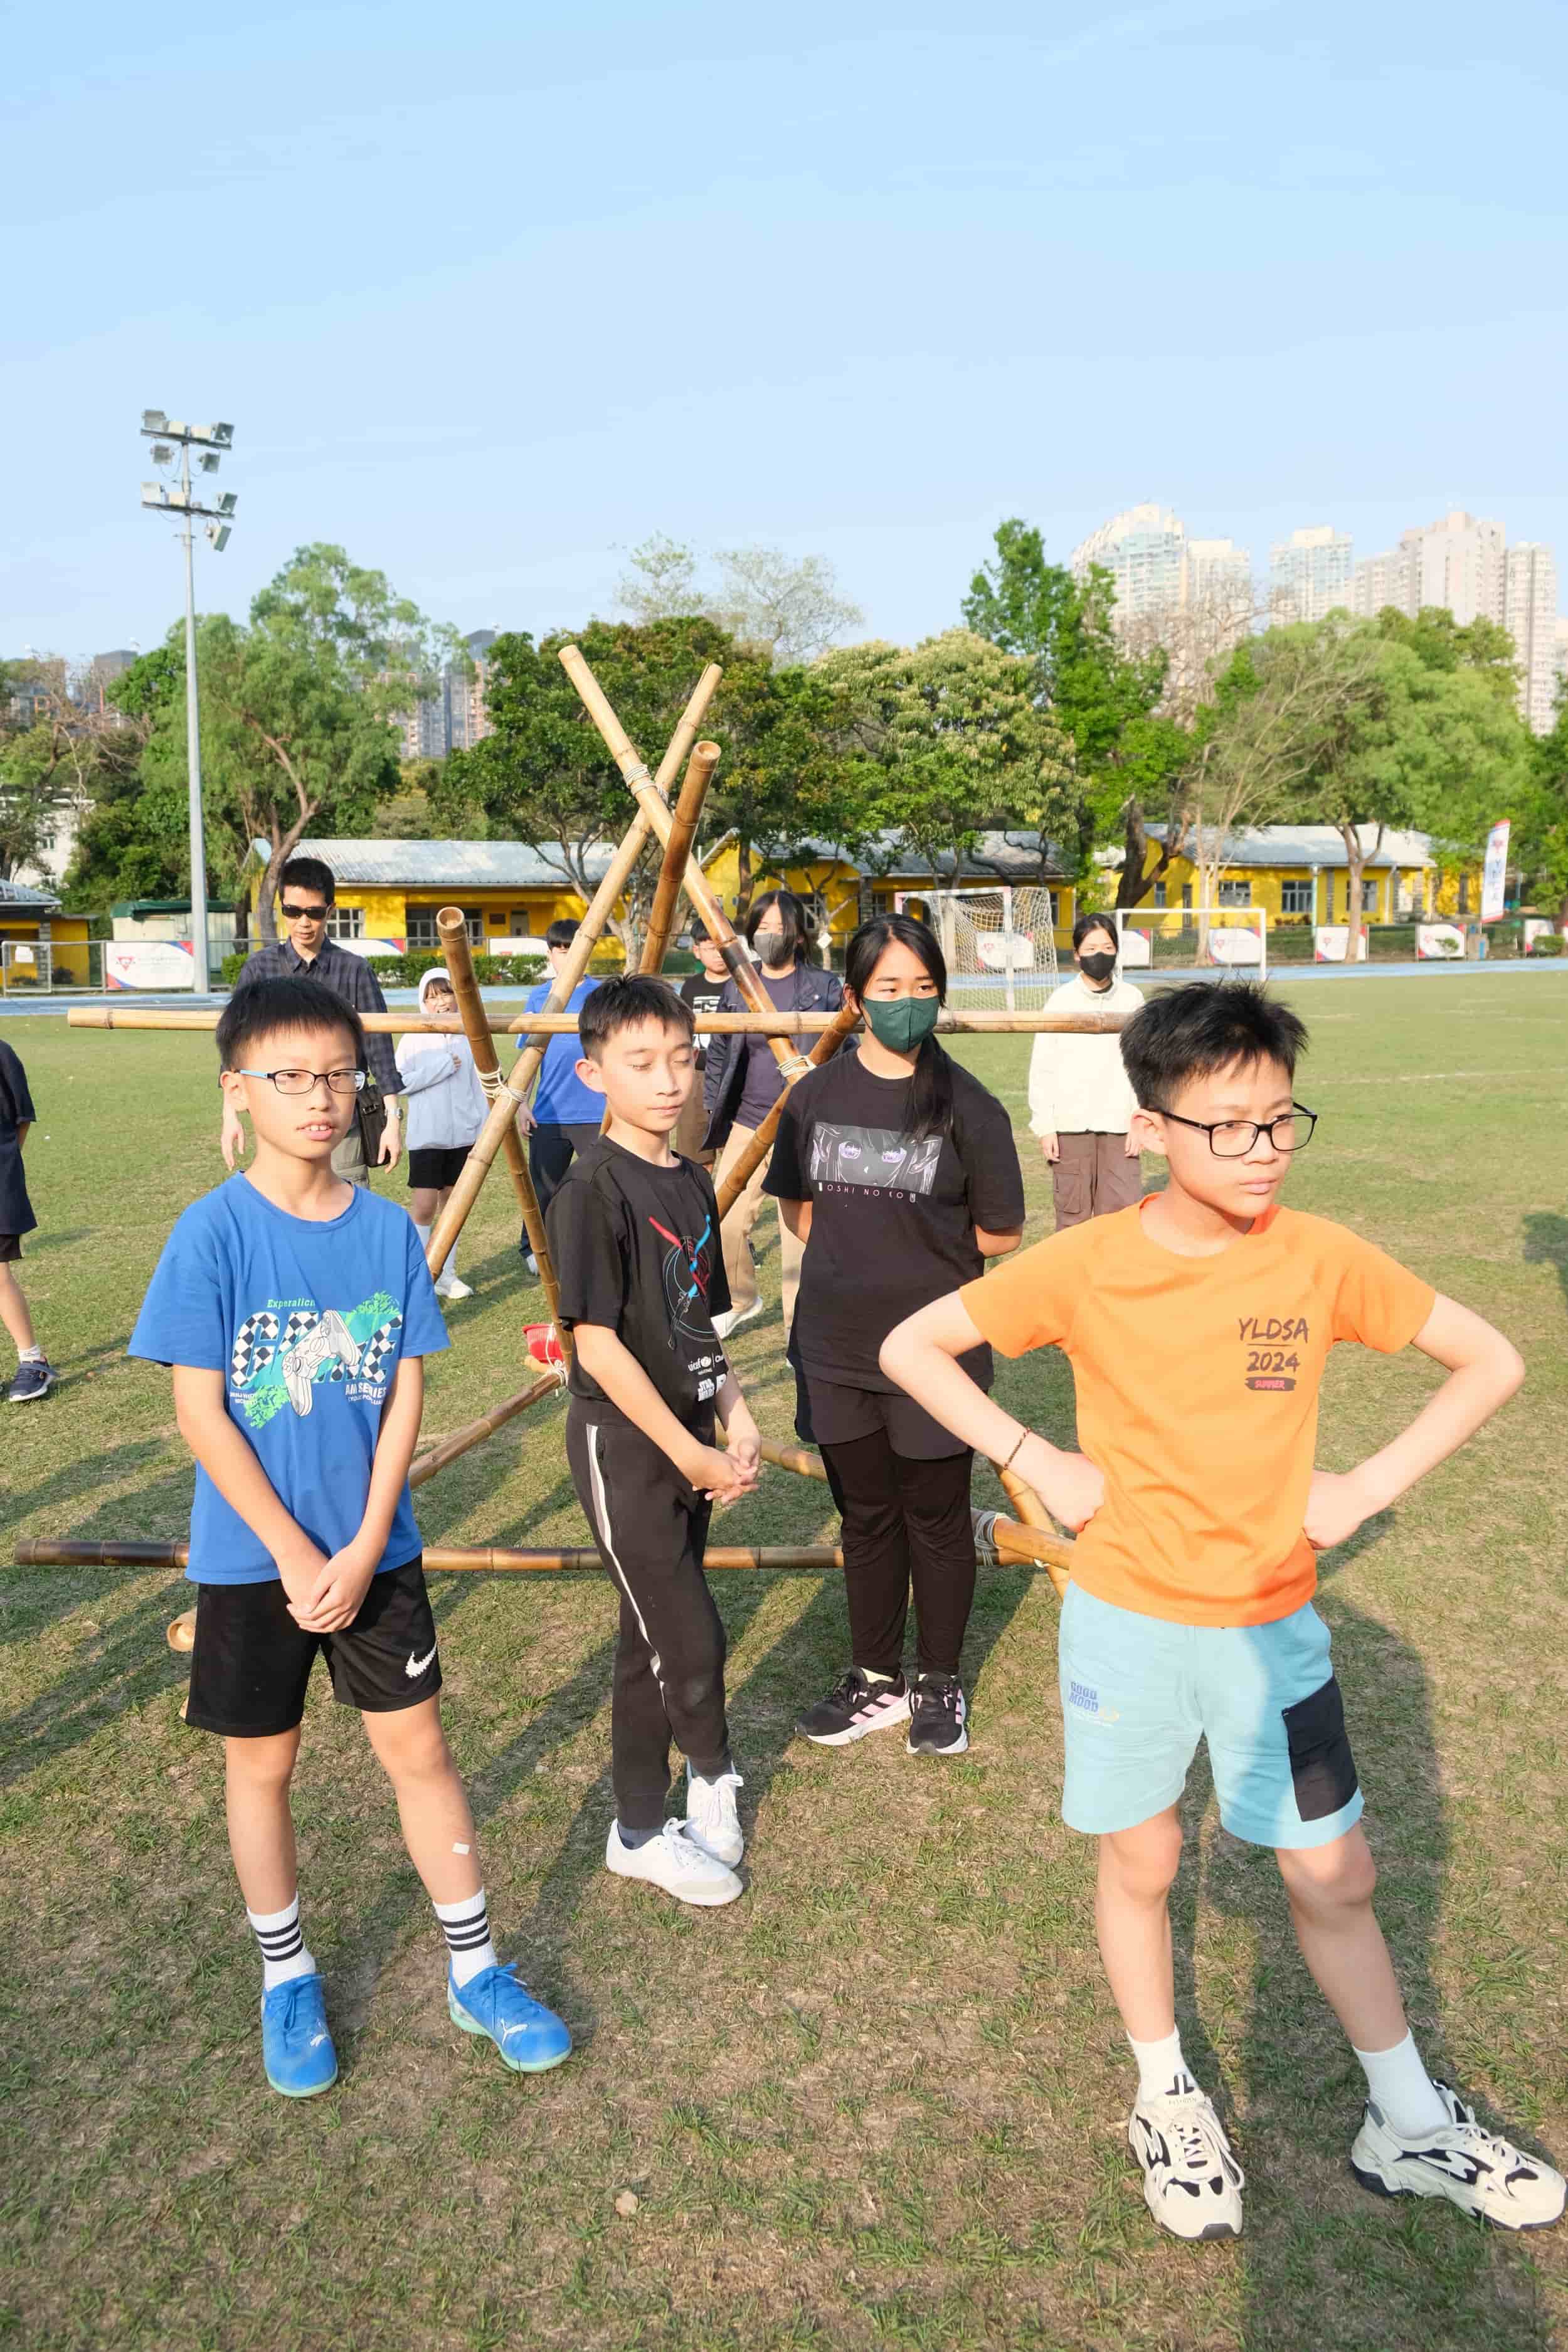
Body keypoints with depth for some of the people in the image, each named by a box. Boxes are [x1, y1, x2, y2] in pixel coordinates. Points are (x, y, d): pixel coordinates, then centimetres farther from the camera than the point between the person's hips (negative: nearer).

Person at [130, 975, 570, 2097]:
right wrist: (295, 1554, -14)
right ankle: (288, 1980, 34)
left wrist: (364, 1549, -9)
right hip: (252, 1556, -2)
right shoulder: (215, 1231, -14)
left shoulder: (390, 1229, -4)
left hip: (375, 1551, 2)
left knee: (419, 1751, 10)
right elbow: (199, 1411, -14)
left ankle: (476, 1971, 26)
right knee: (263, 1762, 13)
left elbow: (405, 1396, -2)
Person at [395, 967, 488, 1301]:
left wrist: (484, 1131, 2)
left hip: (463, 1136, 3)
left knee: (453, 1202, 10)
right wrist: (440, 1068, -14)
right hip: (426, 1137, -3)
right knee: (424, 1205, -7)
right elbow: (397, 1082, -10)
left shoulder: (468, 1038, 4)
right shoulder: (413, 1039, -3)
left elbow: (478, 1086, 6)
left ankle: (446, 1274, 18)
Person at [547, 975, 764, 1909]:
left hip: (685, 1442, 8)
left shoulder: (693, 1184, 7)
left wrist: (735, 1414, 1)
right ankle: (713, 1780, 22)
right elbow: (599, 1347, -18)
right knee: (692, 1640, -4)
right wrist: (692, 1455, -16)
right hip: (622, 1444, -8)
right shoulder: (593, 1191, -16)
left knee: (654, 1643, 15)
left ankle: (642, 1832, 29)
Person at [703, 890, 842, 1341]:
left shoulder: (825, 988, -1)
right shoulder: (736, 989, 8)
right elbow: (719, 1056, 14)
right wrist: (714, 1118, 11)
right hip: (748, 1124, 3)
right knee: (724, 1221, 2)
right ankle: (740, 1301, 28)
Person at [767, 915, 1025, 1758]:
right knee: (864, 1514, 16)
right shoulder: (817, 1095, 1)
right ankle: (875, 1679, 33)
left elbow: (999, 1234, -4)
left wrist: (918, 1244, 0)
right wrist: (859, 1250, 1)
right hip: (837, 1345, 4)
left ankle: (940, 1684, 29)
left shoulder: (967, 1106, -10)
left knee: (935, 1516, 10)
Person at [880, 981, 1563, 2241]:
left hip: (1273, 1622, 1)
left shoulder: (1322, 1257, -11)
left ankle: (1411, 2125, 35)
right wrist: (1039, 1463, -13)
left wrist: (1373, 1484, -8)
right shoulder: (1087, 1263, -15)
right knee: (1141, 1860, 15)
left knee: (1335, 1875, 13)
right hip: (1128, 1616, -1)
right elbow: (910, 1348, -8)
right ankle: (1168, 2098, 39)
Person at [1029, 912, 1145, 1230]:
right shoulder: (1061, 1000, 0)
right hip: (1070, 1124, -1)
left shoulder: (1132, 999, 3)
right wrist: (1044, 1126, -3)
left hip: (1119, 1124, 1)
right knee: (1071, 1213, 4)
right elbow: (1042, 1067, 1)